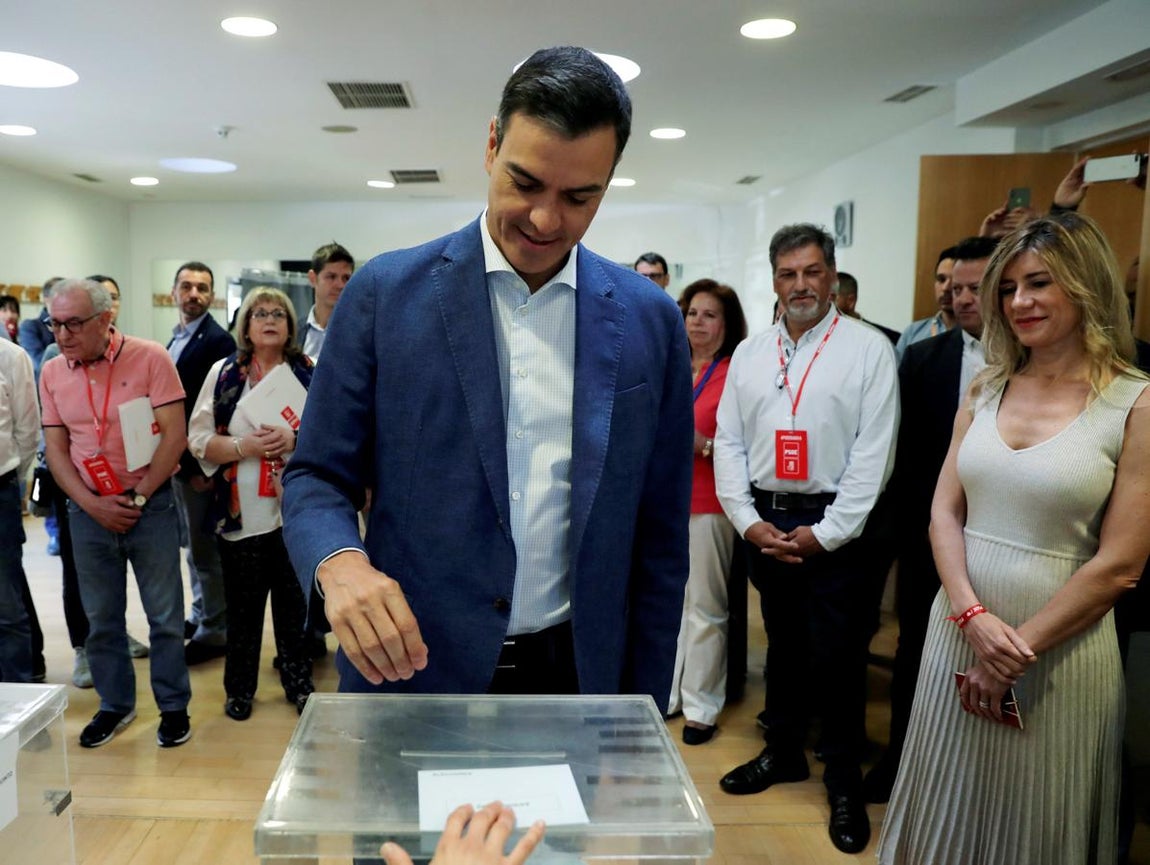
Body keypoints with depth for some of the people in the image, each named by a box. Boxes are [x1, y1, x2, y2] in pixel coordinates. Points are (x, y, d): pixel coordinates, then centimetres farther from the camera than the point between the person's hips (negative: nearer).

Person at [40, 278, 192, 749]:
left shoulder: (150, 357, -10)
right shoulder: (52, 373, 3)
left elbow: (174, 436, -12)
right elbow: (55, 450, 5)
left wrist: (136, 498, -11)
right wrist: (93, 506, -7)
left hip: (150, 503, -4)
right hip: (87, 511, 4)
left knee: (164, 613, 4)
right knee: (101, 617, 13)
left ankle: (173, 706, 19)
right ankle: (115, 704, 29)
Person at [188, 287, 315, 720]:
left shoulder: (308, 372, 4)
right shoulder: (224, 372, 4)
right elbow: (198, 438, -1)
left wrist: (296, 439, -18)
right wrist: (245, 446, -17)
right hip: (241, 512, 0)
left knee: (295, 603, 10)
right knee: (243, 606, 9)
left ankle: (299, 682, 27)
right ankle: (240, 689, 27)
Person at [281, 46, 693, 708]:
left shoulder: (652, 322, -2)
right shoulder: (386, 293, -6)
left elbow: (659, 540, 2)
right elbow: (318, 476, -2)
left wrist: (643, 715, 3)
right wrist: (339, 562, -23)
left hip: (576, 678, 2)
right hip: (407, 668, -1)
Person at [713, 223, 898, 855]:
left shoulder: (868, 348, -5)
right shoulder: (749, 354, 8)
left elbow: (874, 451, -10)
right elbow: (728, 443, 6)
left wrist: (826, 533, -13)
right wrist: (748, 520, -4)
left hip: (835, 527, -4)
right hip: (764, 524, 4)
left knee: (837, 658, 4)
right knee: (783, 646, 19)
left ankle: (845, 784, 23)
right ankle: (783, 752, 38)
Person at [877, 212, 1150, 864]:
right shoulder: (986, 391, 5)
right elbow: (944, 511, 2)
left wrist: (1016, 650, -12)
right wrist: (973, 616, -13)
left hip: (1060, 646, -4)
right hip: (959, 629, 4)